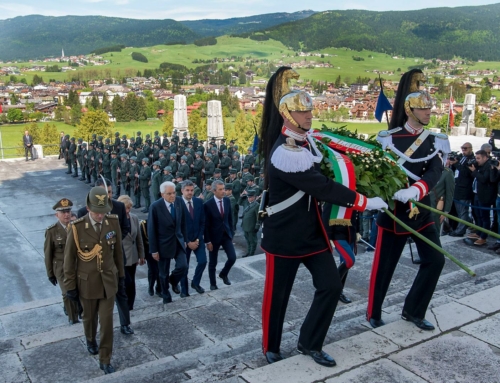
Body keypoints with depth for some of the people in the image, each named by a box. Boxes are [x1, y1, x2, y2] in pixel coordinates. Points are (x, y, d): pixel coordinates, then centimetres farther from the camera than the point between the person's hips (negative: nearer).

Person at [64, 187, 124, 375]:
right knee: (89, 317, 20)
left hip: (108, 281, 1)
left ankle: (105, 360, 20)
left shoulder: (113, 222, -11)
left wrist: (120, 273, 12)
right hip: (87, 282, -1)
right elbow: (69, 258, -9)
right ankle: (90, 340, 52)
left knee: (107, 321, 4)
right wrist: (70, 286, -4)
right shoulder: (77, 227, -19)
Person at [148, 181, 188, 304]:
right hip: (164, 244, -3)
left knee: (183, 266, -7)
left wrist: (184, 239, 8)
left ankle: (173, 281, 27)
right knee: (164, 273, 9)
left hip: (178, 241, 3)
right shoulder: (155, 206, -18)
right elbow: (151, 230, -13)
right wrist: (154, 249, -11)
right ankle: (166, 296, 34)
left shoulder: (179, 202, -5)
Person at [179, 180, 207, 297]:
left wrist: (198, 238, -6)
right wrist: (187, 242, -12)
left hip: (198, 238, 3)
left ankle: (195, 282, 21)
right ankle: (184, 289, 23)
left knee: (203, 261, -5)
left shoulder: (199, 202, 0)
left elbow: (203, 222, 3)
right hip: (184, 240, -3)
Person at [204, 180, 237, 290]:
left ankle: (223, 274, 25)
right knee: (212, 263, 8)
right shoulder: (208, 204, -16)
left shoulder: (227, 200, -2)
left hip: (226, 234, 4)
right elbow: (206, 224, -12)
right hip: (214, 236, -4)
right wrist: (208, 241, -12)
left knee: (232, 257, -4)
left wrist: (231, 232, 8)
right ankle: (213, 284, 26)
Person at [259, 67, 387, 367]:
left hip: (312, 230, 8)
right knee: (278, 294, 9)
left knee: (331, 286, 5)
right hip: (285, 235, -8)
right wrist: (364, 202, -20)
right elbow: (323, 187, -25)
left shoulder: (306, 140, 3)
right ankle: (271, 348, 31)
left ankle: (310, 343, 23)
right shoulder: (285, 153, -25)